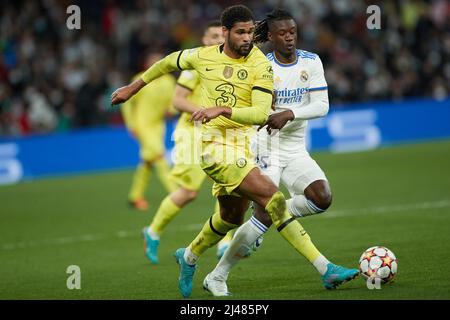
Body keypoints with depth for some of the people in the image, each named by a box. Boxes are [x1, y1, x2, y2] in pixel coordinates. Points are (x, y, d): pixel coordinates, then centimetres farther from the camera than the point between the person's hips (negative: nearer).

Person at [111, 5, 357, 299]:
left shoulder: (260, 65, -5)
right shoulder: (204, 56, 0)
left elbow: (261, 114, -14)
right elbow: (170, 62, 22)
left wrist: (222, 109, -25)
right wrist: (134, 87, 28)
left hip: (244, 143, 3)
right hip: (214, 143, -3)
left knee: (232, 216, 20)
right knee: (272, 196, -20)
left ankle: (189, 257, 50)